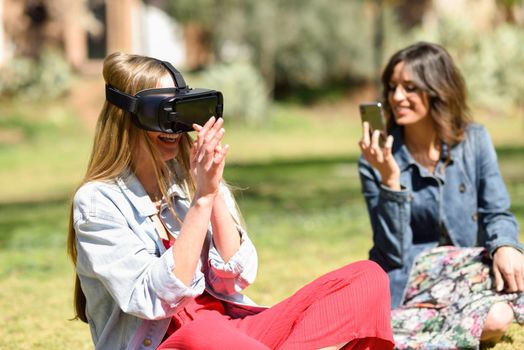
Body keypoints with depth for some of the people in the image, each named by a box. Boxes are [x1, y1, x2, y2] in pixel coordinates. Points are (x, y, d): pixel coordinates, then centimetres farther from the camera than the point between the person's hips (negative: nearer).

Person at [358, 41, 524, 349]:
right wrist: (390, 180, -25)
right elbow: (393, 252, -13)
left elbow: (497, 213, -1)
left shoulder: (474, 140, 0)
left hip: (470, 265, 4)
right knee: (491, 320, -32)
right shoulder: (378, 161, -7)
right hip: (410, 276, -4)